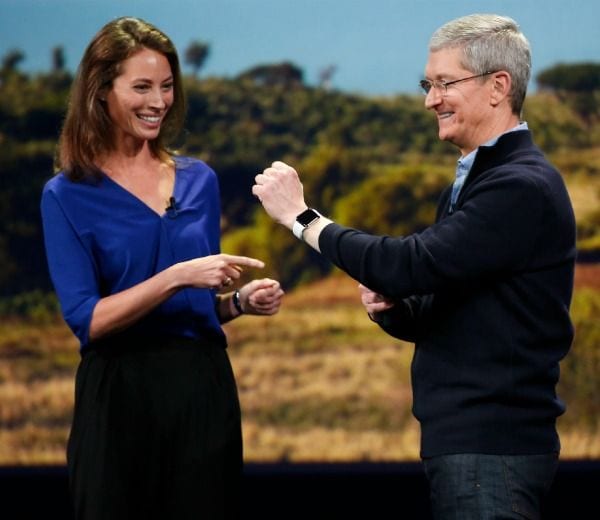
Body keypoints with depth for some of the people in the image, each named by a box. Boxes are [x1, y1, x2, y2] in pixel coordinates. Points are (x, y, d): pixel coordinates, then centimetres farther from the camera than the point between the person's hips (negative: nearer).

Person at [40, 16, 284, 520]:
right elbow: (87, 320, -12)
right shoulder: (68, 195, -3)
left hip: (204, 387, 4)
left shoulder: (199, 180, 11)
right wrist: (177, 277, -21)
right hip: (120, 397, -4)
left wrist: (241, 300, 0)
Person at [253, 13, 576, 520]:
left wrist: (302, 217, -13)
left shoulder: (523, 187, -15)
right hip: (461, 438, 10)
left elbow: (413, 265, -22)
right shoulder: (471, 183, 17)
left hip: (491, 447, -10)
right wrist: (389, 307, 0)